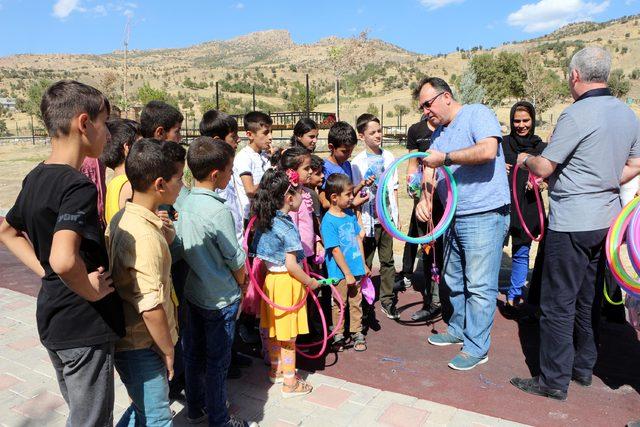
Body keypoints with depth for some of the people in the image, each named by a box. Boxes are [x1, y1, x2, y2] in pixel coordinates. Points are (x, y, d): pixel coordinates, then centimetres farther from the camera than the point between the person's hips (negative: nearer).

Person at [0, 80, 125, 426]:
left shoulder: (35, 178, 4)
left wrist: (44, 271, 11)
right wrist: (92, 291, -20)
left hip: (52, 319, 9)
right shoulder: (78, 186, -24)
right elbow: (64, 260, -39)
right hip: (85, 326, -9)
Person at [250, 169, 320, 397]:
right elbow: (291, 265, -24)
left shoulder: (265, 221, 2)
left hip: (271, 278, 8)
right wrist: (310, 282, -11)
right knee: (288, 336, 5)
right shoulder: (287, 228, -22)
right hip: (287, 283, -8)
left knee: (274, 331, 21)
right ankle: (290, 383, 18)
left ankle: (276, 369, 39)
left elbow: (261, 255, 9)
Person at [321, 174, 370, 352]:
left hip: (356, 269, 6)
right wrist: (347, 274, -15)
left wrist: (363, 264, 11)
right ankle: (338, 335, 26)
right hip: (340, 272, -6)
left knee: (356, 302, 15)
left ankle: (357, 333, 29)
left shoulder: (350, 214, 4)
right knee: (339, 304, 10)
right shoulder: (328, 221, -18)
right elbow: (335, 250, -18)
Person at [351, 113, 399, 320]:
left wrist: (396, 214, 8)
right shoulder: (358, 162, -7)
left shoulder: (388, 157, 5)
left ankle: (387, 299, 25)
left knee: (387, 260, 12)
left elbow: (393, 187, 11)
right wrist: (359, 223, -12)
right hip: (369, 219, -4)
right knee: (365, 263, 6)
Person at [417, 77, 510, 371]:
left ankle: (476, 347, 8)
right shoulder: (439, 133, 16)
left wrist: (446, 158, -19)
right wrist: (424, 197, -10)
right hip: (454, 217, 9)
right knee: (454, 280, 18)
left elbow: (488, 150, -25)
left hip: (484, 216, -9)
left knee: (479, 285, -3)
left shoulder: (477, 114, -7)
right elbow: (431, 168, 8)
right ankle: (459, 330, 35)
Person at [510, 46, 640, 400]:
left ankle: (554, 380, 11)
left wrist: (525, 159, 5)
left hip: (571, 223, -8)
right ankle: (583, 367, 31)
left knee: (558, 304, 1)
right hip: (606, 220, 8)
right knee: (588, 299, 18)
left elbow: (543, 168, -15)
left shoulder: (577, 114, -18)